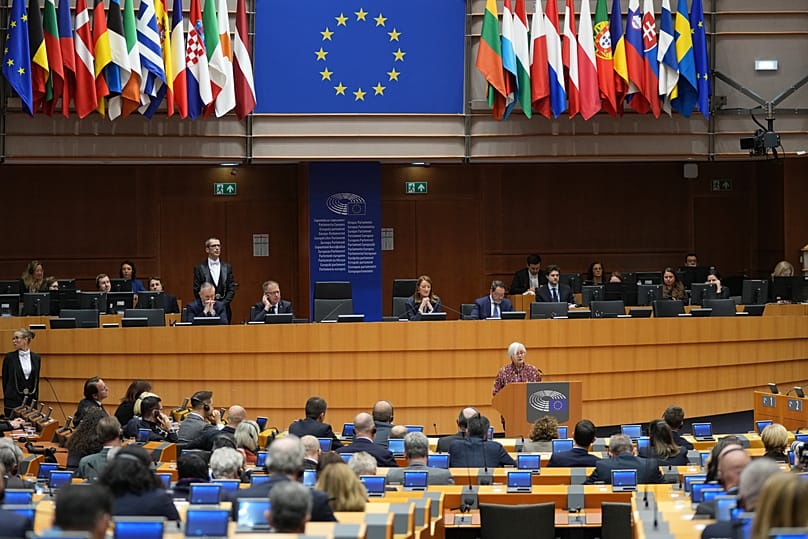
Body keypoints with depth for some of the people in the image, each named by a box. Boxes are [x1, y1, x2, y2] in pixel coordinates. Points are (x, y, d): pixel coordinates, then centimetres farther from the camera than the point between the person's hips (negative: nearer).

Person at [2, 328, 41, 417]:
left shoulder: (36, 358, 6)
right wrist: (7, 397, 2)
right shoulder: (9, 357, -2)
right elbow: (5, 380, 2)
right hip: (13, 401, -2)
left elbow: (36, 381, 10)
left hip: (30, 400, 2)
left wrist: (35, 399, 8)